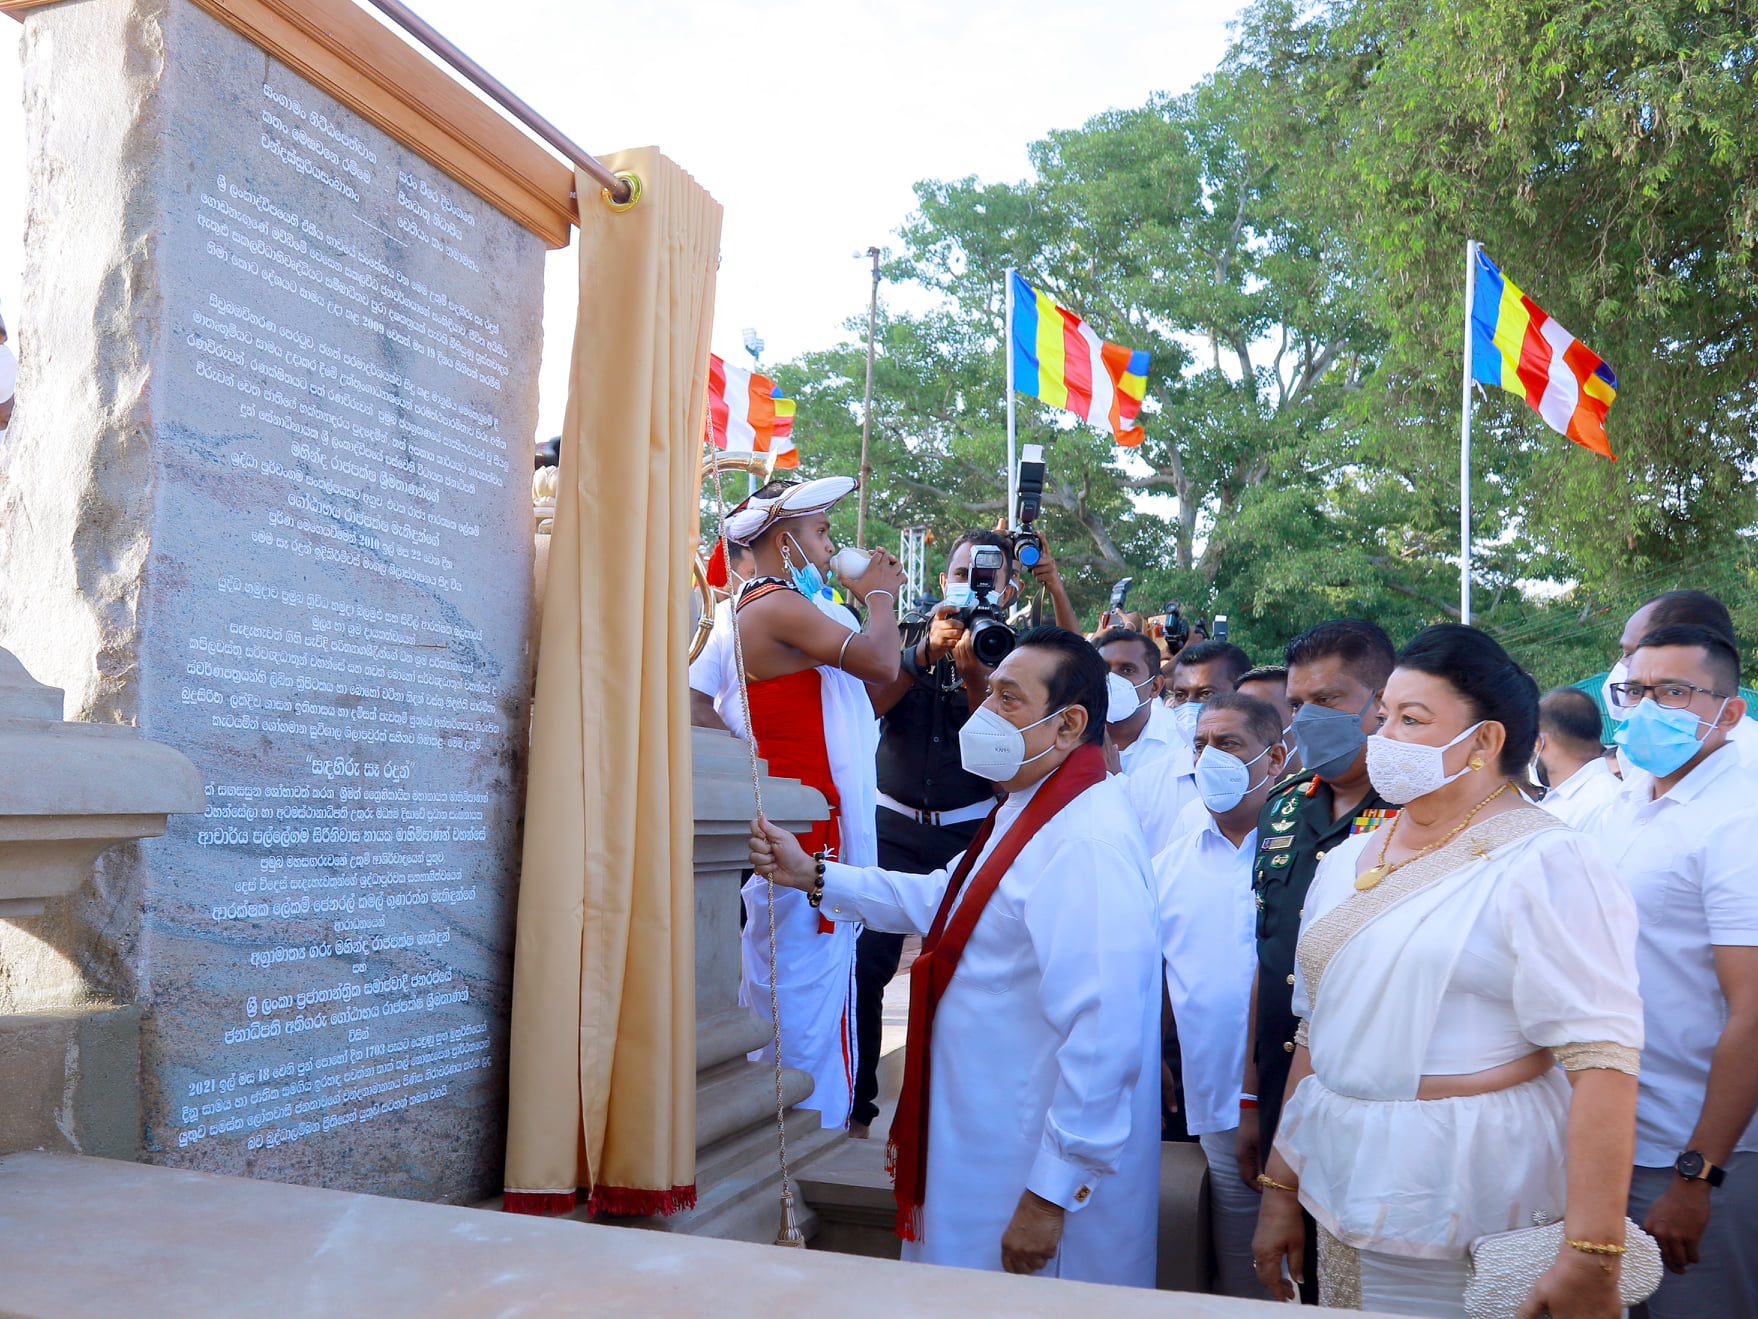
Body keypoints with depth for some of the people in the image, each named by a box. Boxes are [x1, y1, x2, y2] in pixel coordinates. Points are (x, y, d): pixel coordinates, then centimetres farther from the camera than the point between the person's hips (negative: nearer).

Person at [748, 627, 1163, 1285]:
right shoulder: (1027, 812, 8)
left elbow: (1103, 1035, -30)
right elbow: (943, 901, 20)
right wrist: (814, 877, 13)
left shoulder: (1088, 843, -27)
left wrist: (1051, 1194, -25)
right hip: (988, 1148, 10)